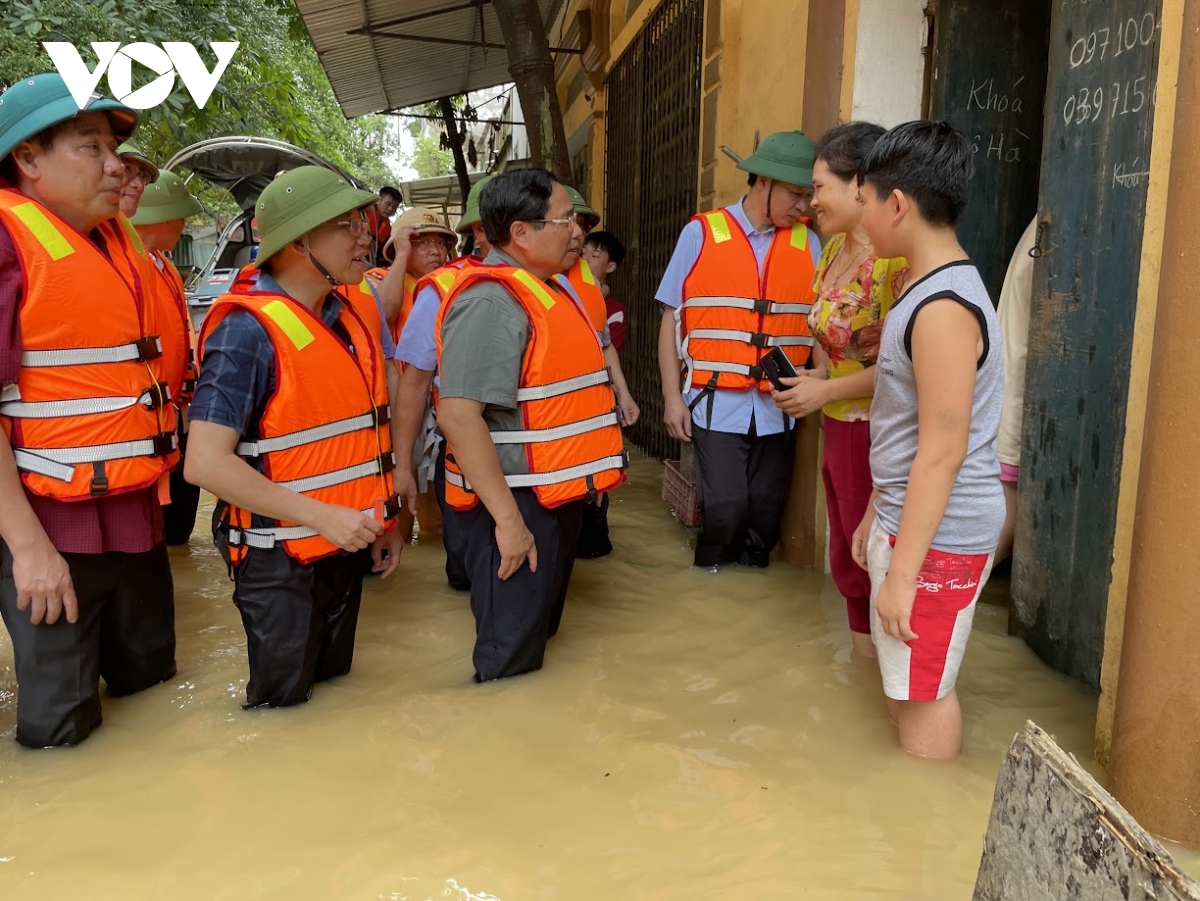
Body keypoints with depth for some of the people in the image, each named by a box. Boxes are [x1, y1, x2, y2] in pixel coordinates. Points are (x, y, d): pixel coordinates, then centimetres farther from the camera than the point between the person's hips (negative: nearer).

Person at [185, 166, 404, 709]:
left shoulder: (354, 313, 3)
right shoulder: (249, 330, -20)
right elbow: (206, 463, -25)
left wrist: (382, 520, 12)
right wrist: (321, 516, -25)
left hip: (344, 548, 7)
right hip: (281, 563, -7)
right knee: (283, 709, 9)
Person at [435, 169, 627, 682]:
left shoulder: (543, 290, 12)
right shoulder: (491, 301, -19)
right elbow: (458, 414, -27)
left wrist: (578, 486, 22)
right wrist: (507, 518, -27)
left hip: (554, 497, 10)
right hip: (516, 504, -10)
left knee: (539, 636, 23)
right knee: (510, 664, 3)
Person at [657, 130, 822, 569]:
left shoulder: (808, 244, 5)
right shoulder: (701, 233, -1)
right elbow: (672, 319, 0)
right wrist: (672, 397, -4)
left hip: (776, 406, 3)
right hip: (718, 402, -3)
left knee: (766, 512, 10)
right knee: (725, 508, -6)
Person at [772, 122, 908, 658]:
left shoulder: (897, 256, -18)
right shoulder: (834, 249, 10)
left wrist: (826, 391, -15)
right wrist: (814, 378, 4)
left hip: (878, 431, -9)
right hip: (838, 428, 9)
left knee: (875, 566, 3)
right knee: (846, 560, 19)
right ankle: (862, 658, 36)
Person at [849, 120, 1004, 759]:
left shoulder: (943, 307, -21)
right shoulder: (928, 288, 10)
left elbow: (943, 452, -23)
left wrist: (902, 572, -21)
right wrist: (876, 514, 20)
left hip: (938, 537, -10)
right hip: (905, 518, 10)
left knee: (922, 692, 3)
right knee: (900, 681, 19)